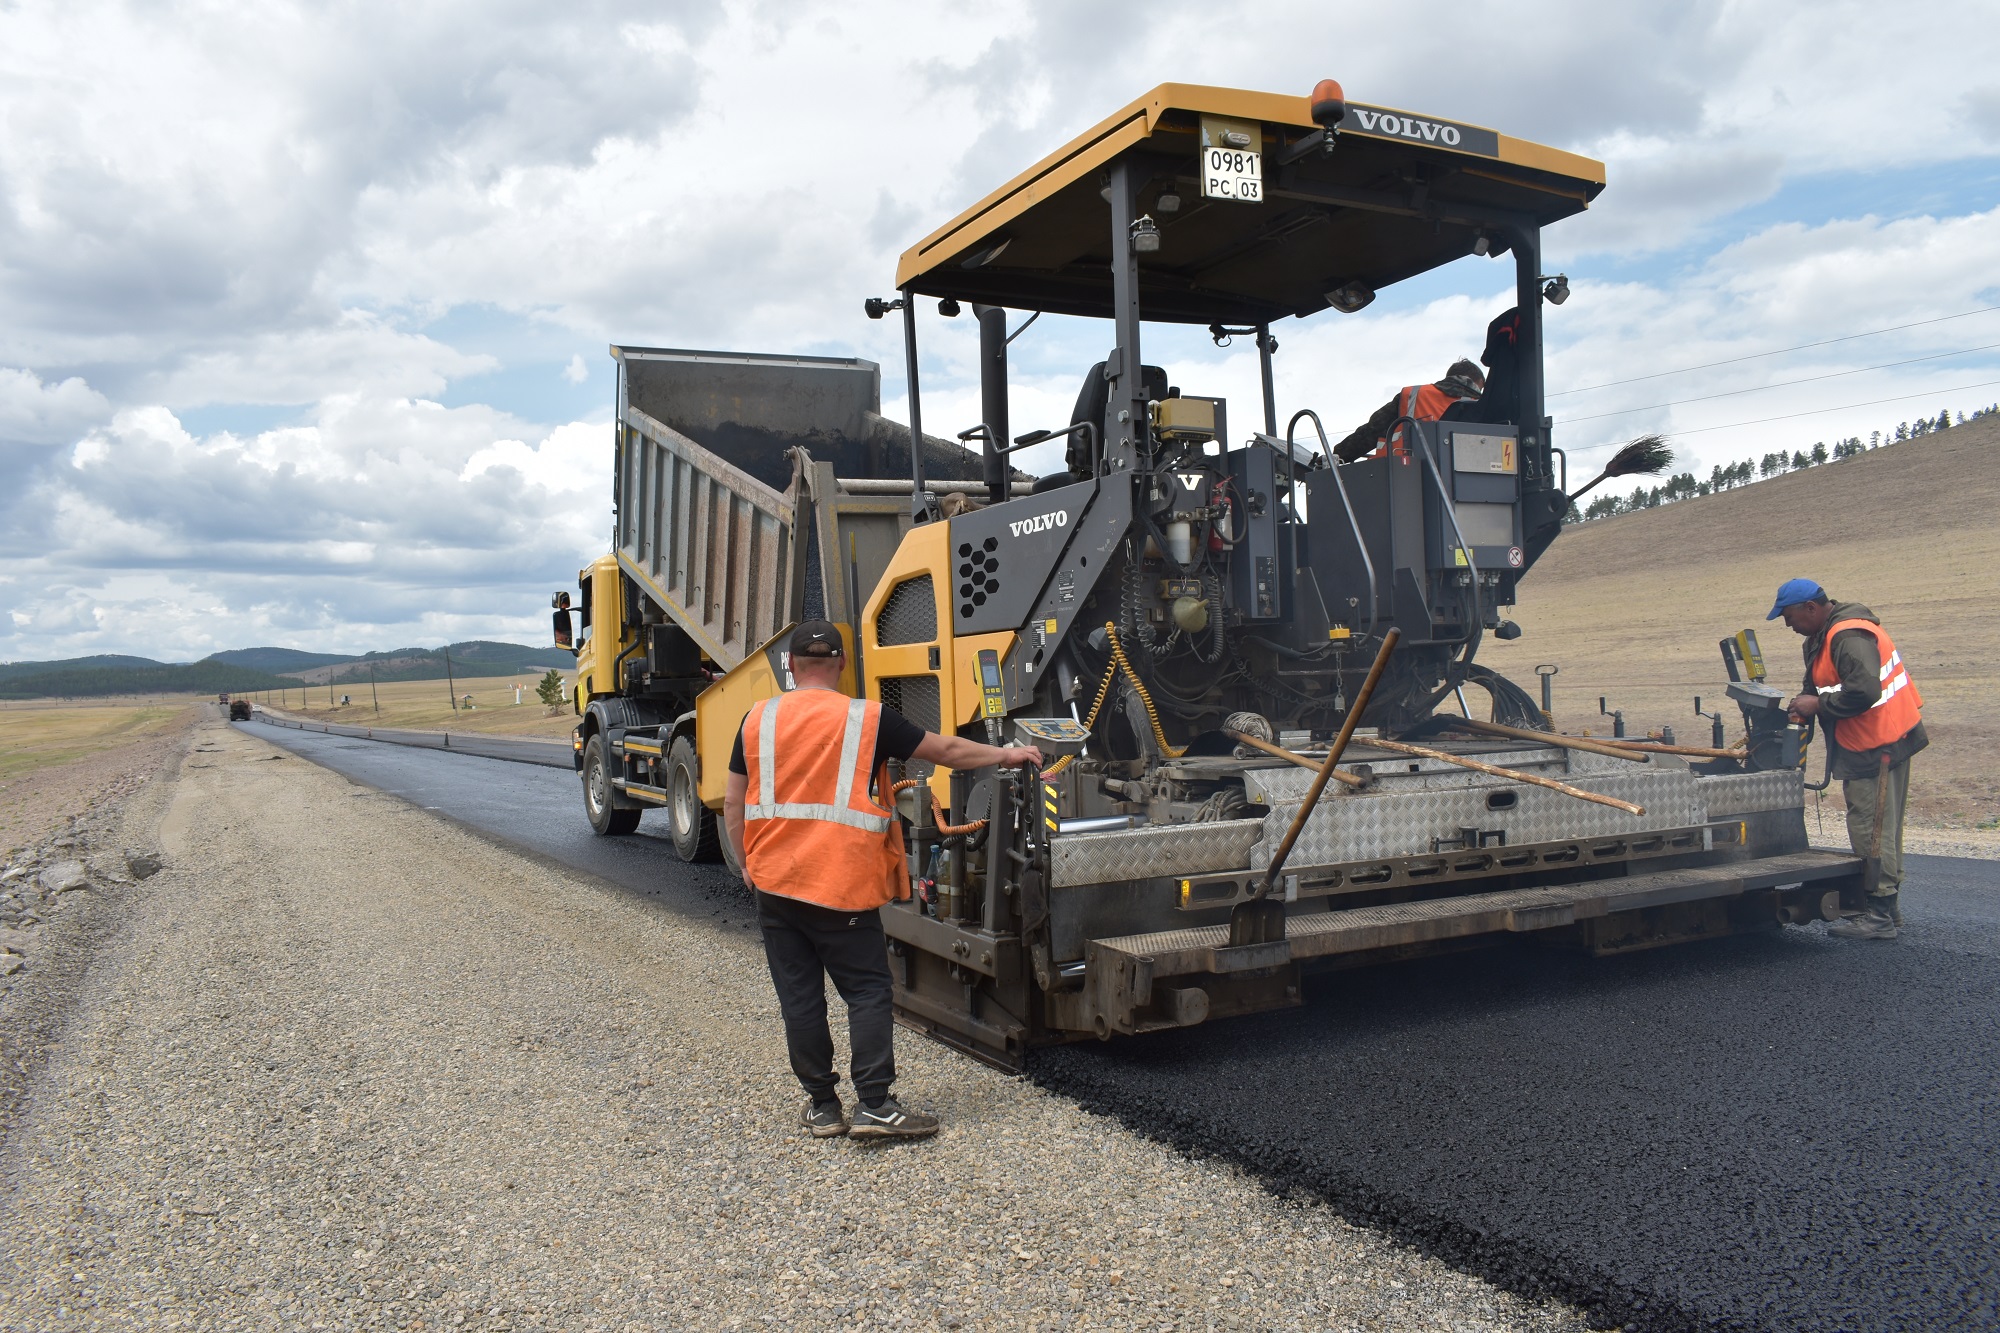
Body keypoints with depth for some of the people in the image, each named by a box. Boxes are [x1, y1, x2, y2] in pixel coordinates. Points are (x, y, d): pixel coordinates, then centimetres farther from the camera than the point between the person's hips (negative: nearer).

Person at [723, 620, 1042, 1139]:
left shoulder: (758, 721, 4)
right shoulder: (868, 719, -5)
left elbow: (733, 806, 9)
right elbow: (944, 750, 4)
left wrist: (748, 864, 21)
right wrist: (1005, 754, 18)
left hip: (774, 883, 3)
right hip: (843, 887, -3)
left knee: (799, 996, 10)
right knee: (868, 991, 6)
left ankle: (821, 1106, 17)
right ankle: (874, 1105, 1)